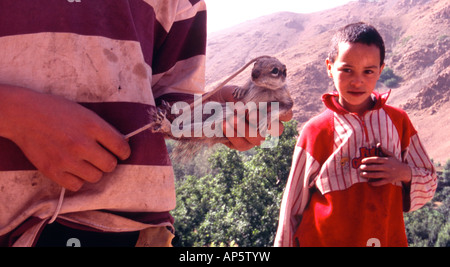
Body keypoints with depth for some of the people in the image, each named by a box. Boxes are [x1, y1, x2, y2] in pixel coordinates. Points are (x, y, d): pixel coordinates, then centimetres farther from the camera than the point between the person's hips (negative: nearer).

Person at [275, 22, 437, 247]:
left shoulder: (398, 121, -1)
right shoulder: (315, 131, -8)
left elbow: (429, 184, 8)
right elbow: (294, 203, -1)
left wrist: (405, 173, -11)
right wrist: (285, 243, 2)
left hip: (389, 239, 2)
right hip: (323, 240, -2)